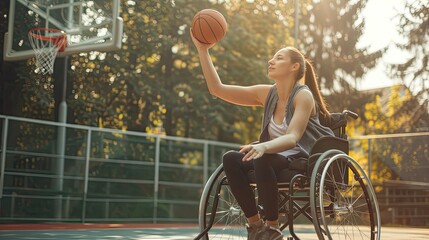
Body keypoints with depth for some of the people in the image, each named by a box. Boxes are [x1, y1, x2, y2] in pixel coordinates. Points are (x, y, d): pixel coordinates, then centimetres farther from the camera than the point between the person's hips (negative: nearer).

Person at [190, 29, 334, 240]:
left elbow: (292, 138, -27)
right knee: (230, 159, -20)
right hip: (278, 158, 6)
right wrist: (202, 50, -4)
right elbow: (217, 88, 3)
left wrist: (263, 146, -47)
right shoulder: (267, 94, 5)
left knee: (262, 159, -35)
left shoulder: (303, 96, -12)